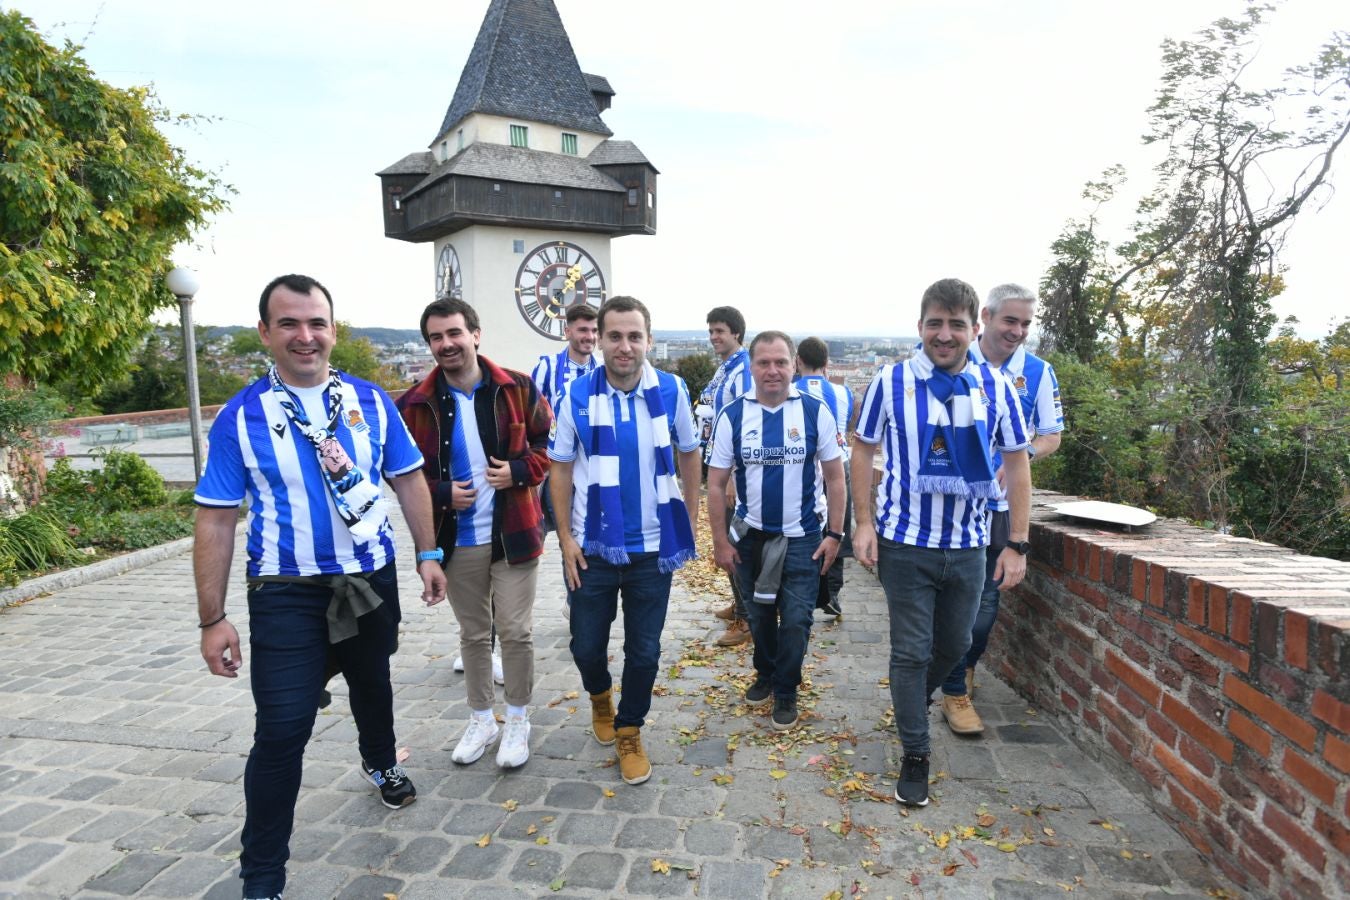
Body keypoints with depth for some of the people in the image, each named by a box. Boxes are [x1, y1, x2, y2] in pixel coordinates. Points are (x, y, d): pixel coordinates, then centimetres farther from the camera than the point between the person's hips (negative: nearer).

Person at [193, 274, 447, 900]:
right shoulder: (240, 417, -9)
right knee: (282, 728, -4)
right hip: (287, 593, -3)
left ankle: (381, 762, 55)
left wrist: (428, 554, 2)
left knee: (372, 683, 24)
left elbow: (408, 480, 5)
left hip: (371, 579, 3)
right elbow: (216, 521, -7)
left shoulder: (371, 401, -3)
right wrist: (212, 619, -8)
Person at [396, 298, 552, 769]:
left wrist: (520, 471, -13)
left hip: (513, 533, -1)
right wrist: (440, 494, -12)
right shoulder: (415, 404, -5)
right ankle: (481, 718, 35)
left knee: (516, 631, 4)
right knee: (473, 634, 16)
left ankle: (518, 720, 25)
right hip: (456, 540, 2)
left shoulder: (517, 389, -6)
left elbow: (548, 440, 4)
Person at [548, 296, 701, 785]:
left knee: (644, 651, 10)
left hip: (653, 547, 0)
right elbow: (560, 468, -1)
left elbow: (688, 453, 9)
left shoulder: (672, 390, -6)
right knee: (586, 645, 14)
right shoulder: (578, 394, -7)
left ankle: (629, 731, 34)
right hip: (592, 548, 0)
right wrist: (565, 538, -5)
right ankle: (600, 695, 47)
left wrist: (690, 516, 7)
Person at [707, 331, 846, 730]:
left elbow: (834, 477, -2)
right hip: (750, 536, 2)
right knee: (760, 615, 17)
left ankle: (786, 692, 25)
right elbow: (716, 484, -3)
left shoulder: (815, 412, -8)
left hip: (802, 537, -1)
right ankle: (765, 674, 42)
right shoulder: (733, 415, -6)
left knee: (795, 620, 3)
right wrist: (721, 541, -4)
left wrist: (835, 534, -5)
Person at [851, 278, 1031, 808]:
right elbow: (863, 450, 0)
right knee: (911, 651, 5)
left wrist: (1017, 544, -1)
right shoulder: (891, 381, -9)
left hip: (968, 545, 3)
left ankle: (915, 700, 51)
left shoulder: (996, 388, -3)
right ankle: (914, 755, 22)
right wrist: (864, 524, -7)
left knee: (955, 644, 21)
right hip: (905, 543, -3)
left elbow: (1016, 466, 3)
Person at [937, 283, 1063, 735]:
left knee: (986, 601, 10)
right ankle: (956, 693, 13)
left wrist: (1022, 455, -15)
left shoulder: (1038, 372, 2)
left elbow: (1051, 436, 6)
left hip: (999, 504, 2)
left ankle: (966, 667, 35)